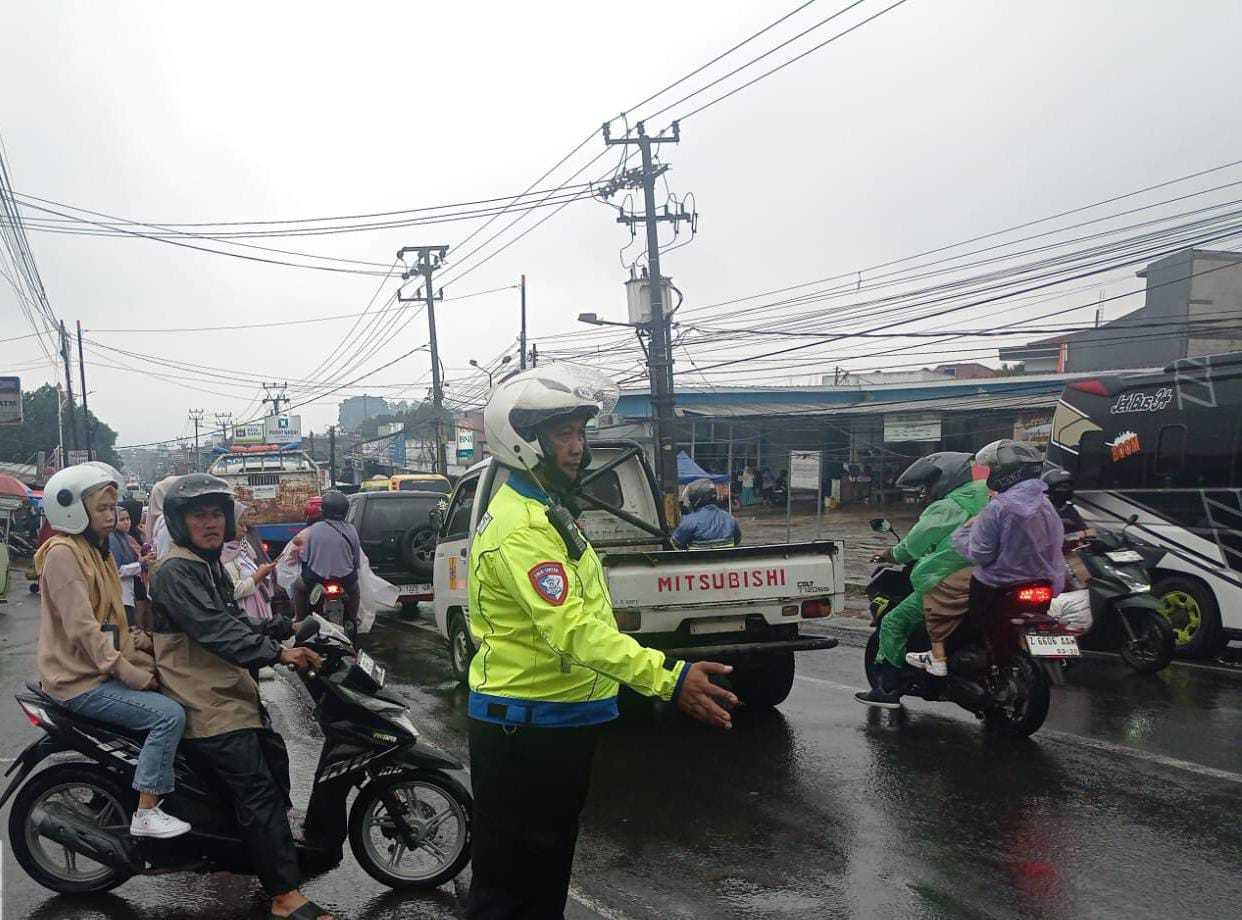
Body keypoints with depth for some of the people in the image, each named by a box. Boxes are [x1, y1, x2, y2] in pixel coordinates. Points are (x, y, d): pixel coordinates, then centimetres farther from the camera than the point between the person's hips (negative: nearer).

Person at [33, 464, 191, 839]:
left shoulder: (98, 551, 16)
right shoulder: (63, 553, -15)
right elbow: (82, 628, -22)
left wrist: (139, 646, -2)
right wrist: (132, 674, -21)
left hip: (103, 669, 10)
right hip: (79, 681, -10)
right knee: (169, 714, -22)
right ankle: (145, 814, -15)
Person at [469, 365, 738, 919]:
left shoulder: (543, 510, 12)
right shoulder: (523, 528, -22)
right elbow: (574, 631, -33)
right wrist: (668, 679, -40)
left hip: (557, 722, 10)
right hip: (524, 732, -10)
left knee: (548, 872, 22)